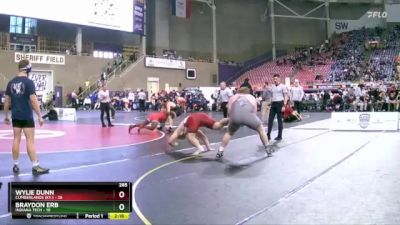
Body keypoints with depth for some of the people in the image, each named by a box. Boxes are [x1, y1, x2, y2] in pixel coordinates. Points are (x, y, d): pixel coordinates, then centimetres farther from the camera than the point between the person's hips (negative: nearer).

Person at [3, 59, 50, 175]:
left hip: (15, 116, 6)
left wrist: (6, 115, 20)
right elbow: (33, 100, -17)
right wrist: (40, 116, -13)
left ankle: (16, 165, 18)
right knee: (30, 140, -4)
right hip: (26, 116, -5)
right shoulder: (29, 82, -11)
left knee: (16, 139, 11)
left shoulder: (11, 82, 6)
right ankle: (35, 167, -1)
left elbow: (7, 100, 10)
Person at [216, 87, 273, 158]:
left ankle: (220, 152, 25)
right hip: (248, 116, -1)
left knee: (229, 132, 28)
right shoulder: (252, 97, 36)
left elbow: (229, 110, 25)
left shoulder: (233, 97, 35)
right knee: (261, 129, 26)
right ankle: (268, 150, 29)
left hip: (235, 116, 1)